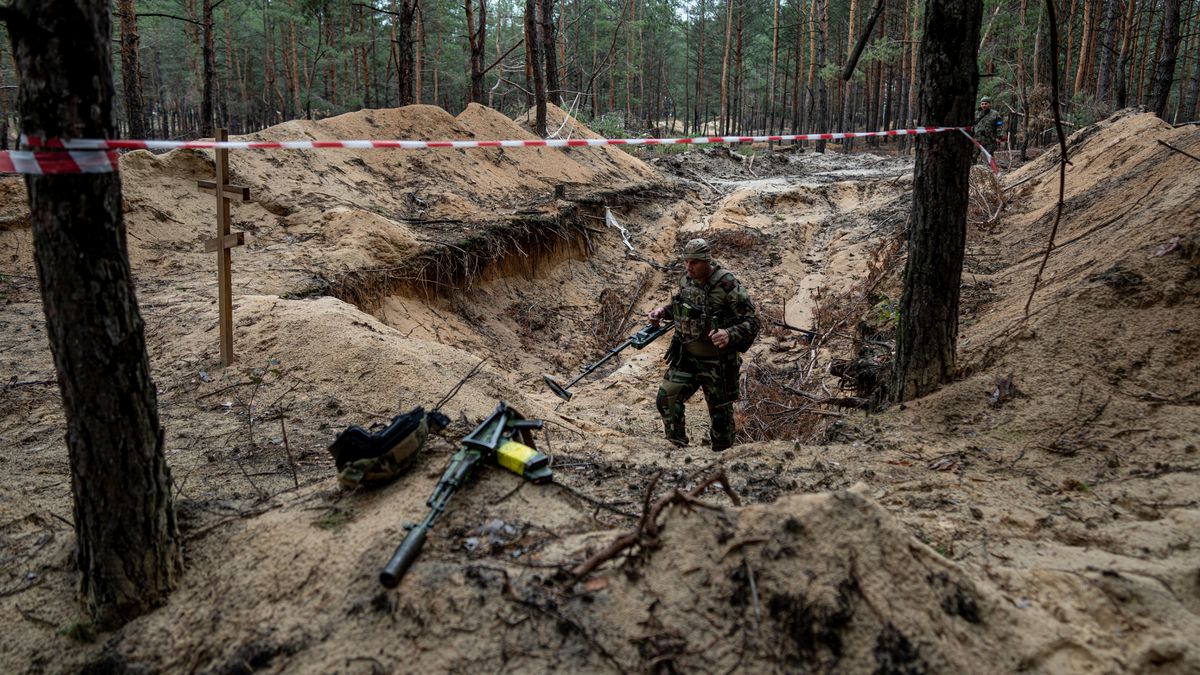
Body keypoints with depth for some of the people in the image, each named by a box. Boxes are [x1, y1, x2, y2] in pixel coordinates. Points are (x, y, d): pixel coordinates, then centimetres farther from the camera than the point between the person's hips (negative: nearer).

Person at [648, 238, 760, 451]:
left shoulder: (727, 286, -20)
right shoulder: (686, 281, 0)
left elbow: (752, 320, -18)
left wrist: (730, 335, -35)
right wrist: (663, 311, 2)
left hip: (717, 361, -5)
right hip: (686, 356, 5)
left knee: (720, 414, 8)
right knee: (666, 398, -9)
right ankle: (679, 448, 7)